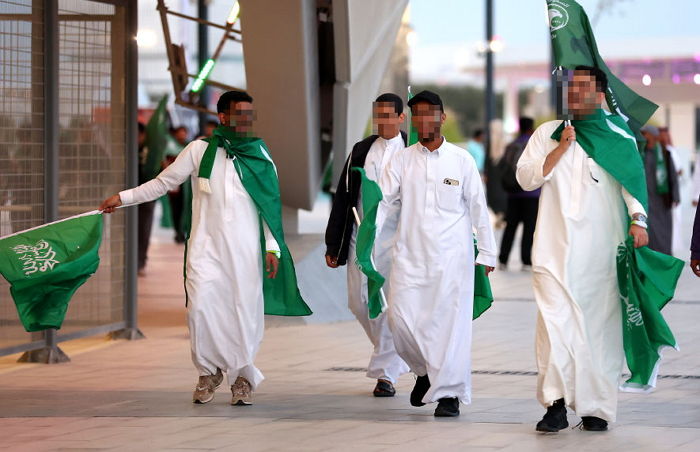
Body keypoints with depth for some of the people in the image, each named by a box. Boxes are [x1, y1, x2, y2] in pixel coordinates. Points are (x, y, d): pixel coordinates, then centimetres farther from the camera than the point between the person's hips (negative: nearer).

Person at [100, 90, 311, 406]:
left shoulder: (260, 155, 10)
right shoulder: (200, 150, 6)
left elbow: (271, 204, 11)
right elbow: (163, 183, 11)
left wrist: (273, 247, 4)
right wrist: (123, 197, 5)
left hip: (245, 246, 1)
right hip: (206, 243, 0)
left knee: (245, 308, -4)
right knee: (201, 306, -10)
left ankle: (242, 376, 11)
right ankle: (209, 371, 9)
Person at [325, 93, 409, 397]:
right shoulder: (361, 151, 11)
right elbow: (343, 198, 13)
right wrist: (333, 245, 9)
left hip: (397, 238, -4)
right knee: (359, 301, 4)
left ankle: (386, 372, 1)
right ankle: (395, 356, 27)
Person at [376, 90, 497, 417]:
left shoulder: (461, 160, 4)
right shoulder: (401, 161, 8)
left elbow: (478, 207, 6)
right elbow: (385, 203, 3)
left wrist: (487, 252, 4)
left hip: (451, 257, -2)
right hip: (410, 254, 2)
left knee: (450, 321, -5)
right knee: (401, 320, -3)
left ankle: (449, 392, 3)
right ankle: (425, 370, 24)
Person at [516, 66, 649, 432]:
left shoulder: (618, 138, 9)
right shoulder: (547, 134, 15)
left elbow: (633, 181, -1)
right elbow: (526, 178, 7)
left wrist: (638, 219, -17)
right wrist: (561, 148, -3)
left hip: (600, 249, -1)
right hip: (554, 248, 1)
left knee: (600, 325, 0)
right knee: (554, 320, -12)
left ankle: (596, 408, 6)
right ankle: (556, 403, -15)